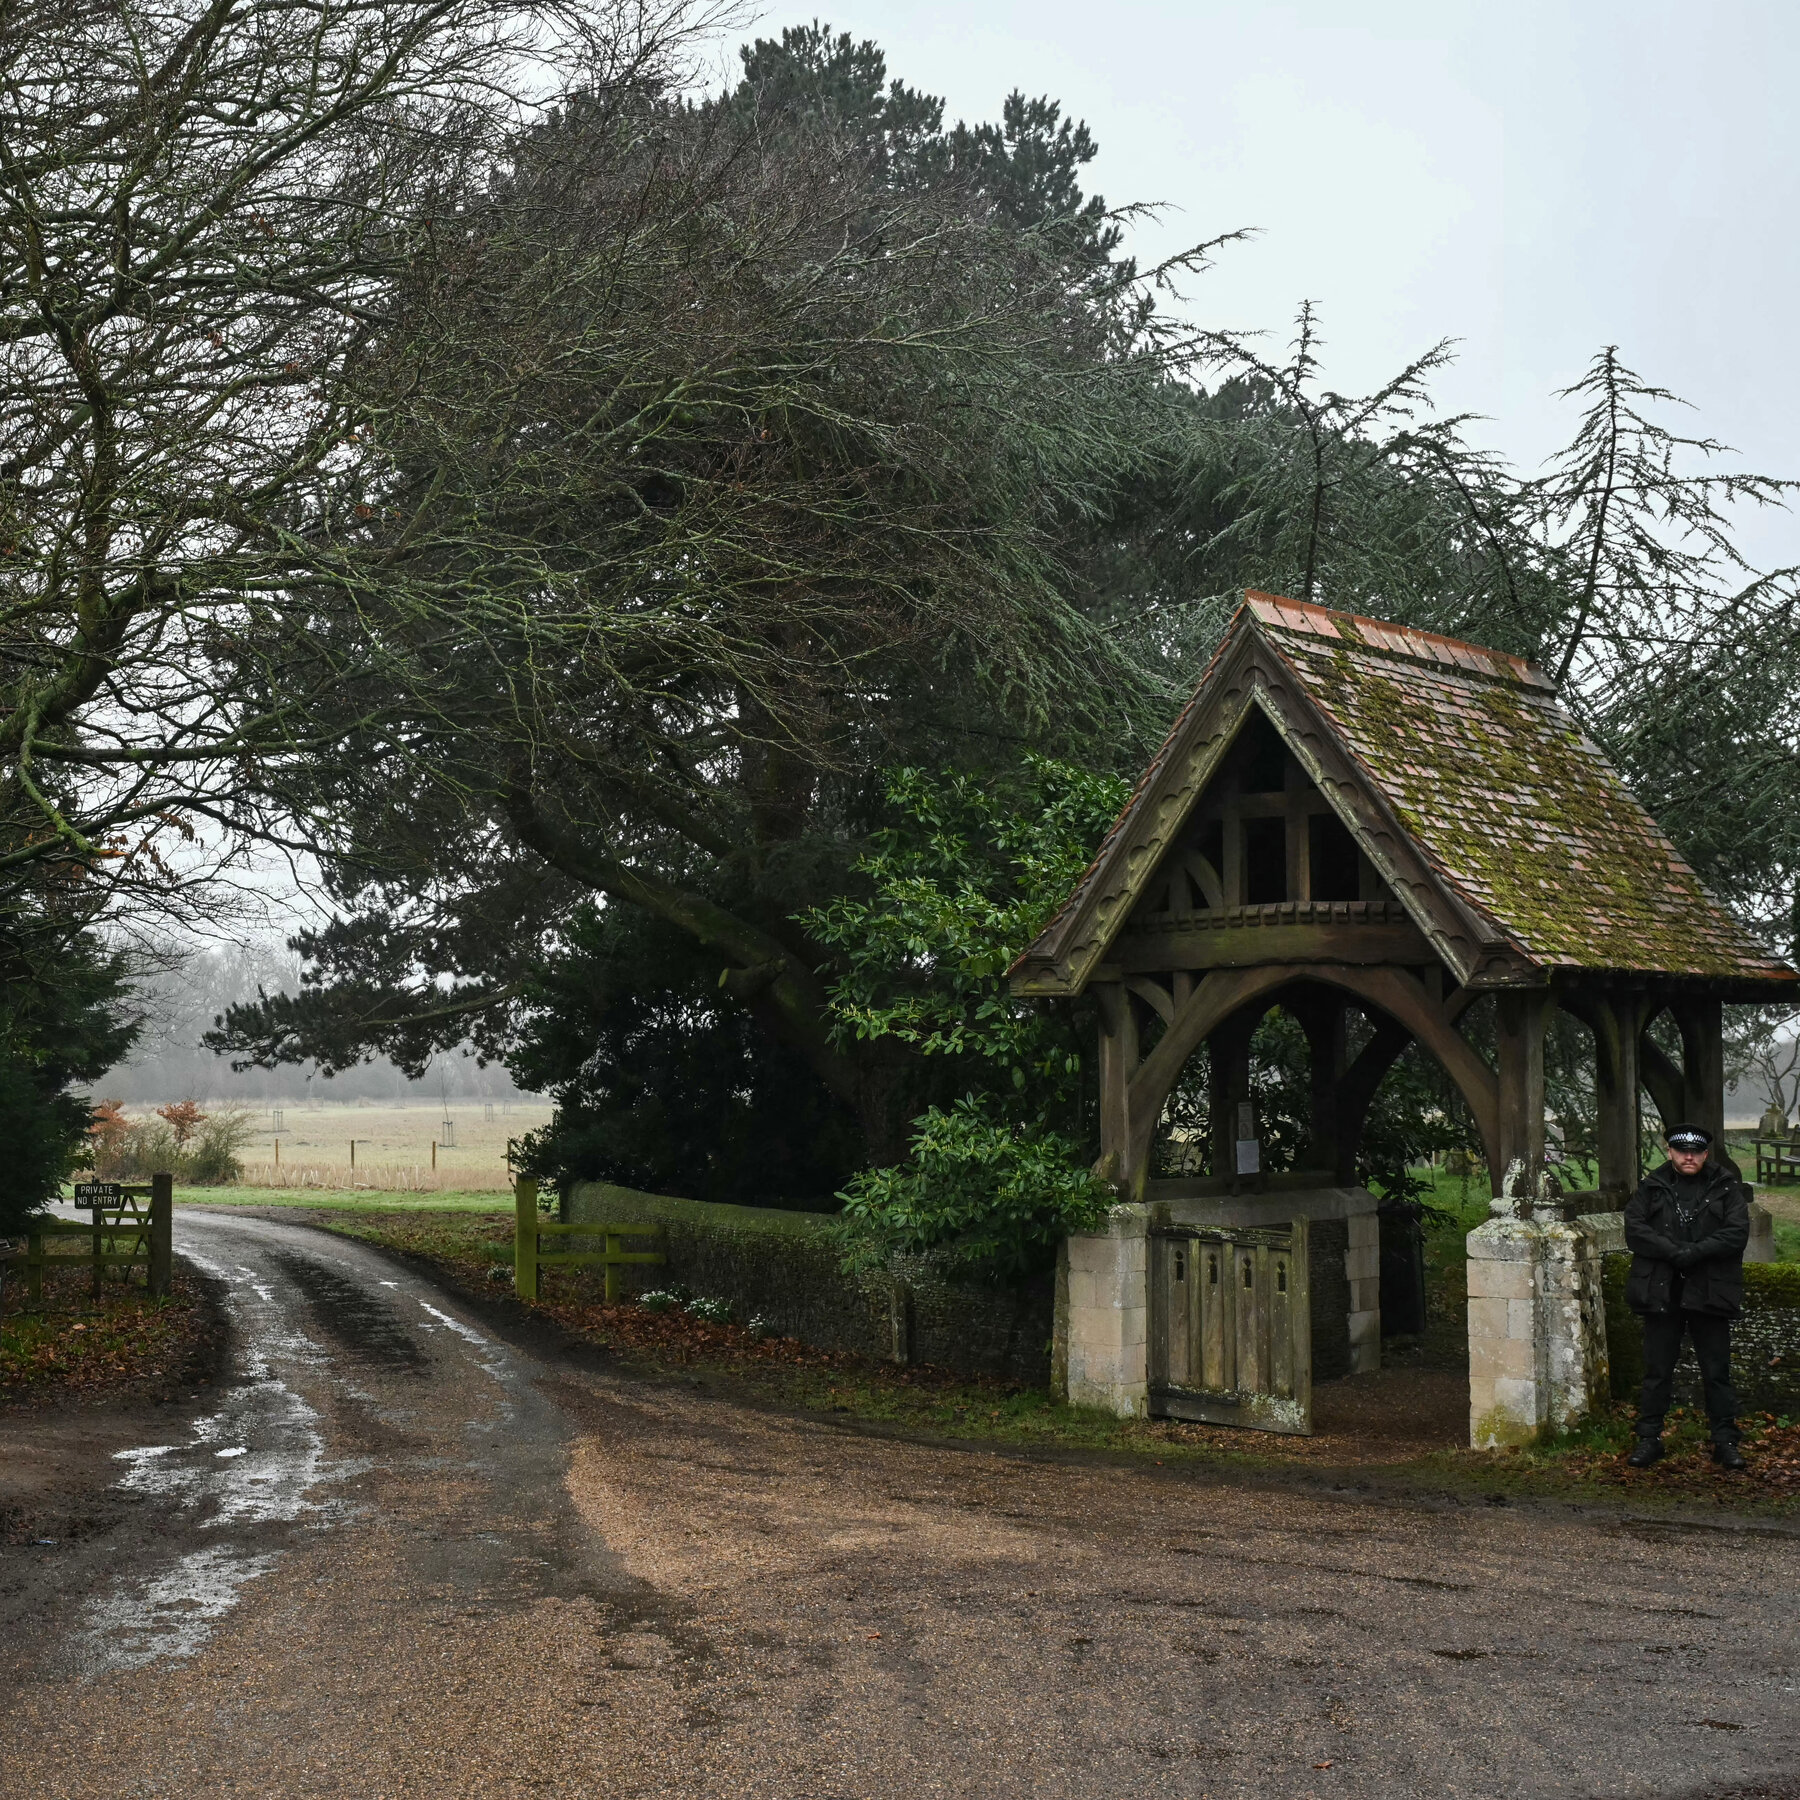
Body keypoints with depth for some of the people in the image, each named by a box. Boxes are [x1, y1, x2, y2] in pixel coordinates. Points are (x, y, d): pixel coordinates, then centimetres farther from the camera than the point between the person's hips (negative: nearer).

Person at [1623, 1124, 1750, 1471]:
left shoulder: (1726, 1187, 2)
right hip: (1661, 1294, 1)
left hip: (1710, 1294, -1)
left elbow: (1737, 1233, -10)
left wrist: (1691, 1252, -17)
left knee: (1717, 1372, 7)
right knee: (1657, 1371, 8)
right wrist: (1673, 1251, -18)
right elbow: (1634, 1229, -5)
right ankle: (1649, 1438, 17)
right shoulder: (1652, 1187, 6)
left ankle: (1726, 1441, 17)